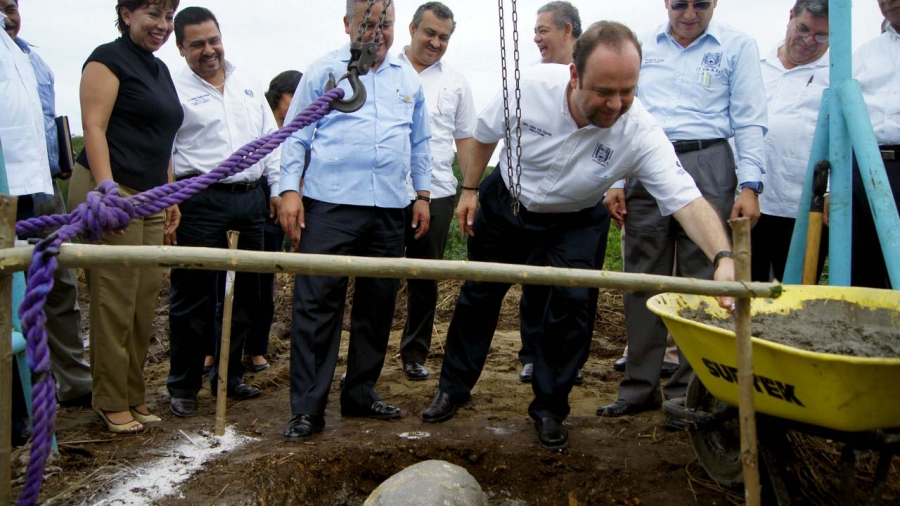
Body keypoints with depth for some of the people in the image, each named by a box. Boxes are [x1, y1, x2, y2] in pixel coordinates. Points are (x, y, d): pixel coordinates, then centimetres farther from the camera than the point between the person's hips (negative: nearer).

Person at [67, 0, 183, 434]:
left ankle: (133, 395, 18)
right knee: (115, 300, -5)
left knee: (145, 300, 7)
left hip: (150, 199, 8)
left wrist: (170, 197, 19)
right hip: (113, 191, -8)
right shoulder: (109, 58, -3)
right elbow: (94, 127, -11)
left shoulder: (160, 69, 21)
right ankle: (111, 402, 6)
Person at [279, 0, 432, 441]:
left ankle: (361, 394, 23)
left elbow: (420, 142, 22)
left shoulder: (408, 78, 16)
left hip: (390, 208, 5)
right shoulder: (323, 71, 4)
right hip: (331, 205, -4)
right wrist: (290, 190, -7)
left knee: (378, 305, 10)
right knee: (316, 304, -7)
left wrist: (423, 194, 17)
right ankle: (306, 408, -1)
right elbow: (296, 134, 3)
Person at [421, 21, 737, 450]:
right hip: (506, 201, 1)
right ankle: (453, 388, 30)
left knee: (571, 303, -13)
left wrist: (723, 257, -58)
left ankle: (549, 408, 9)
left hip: (575, 221, -1)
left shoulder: (640, 132, -34)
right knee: (478, 296, 10)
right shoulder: (530, 85, -31)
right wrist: (469, 190, -3)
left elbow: (687, 200, -42)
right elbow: (486, 133, -9)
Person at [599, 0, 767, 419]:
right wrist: (614, 181, 7)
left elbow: (750, 122, 2)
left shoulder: (737, 47, 7)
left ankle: (689, 391, 7)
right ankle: (640, 387, 13)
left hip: (707, 167, -2)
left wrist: (749, 185, -9)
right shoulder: (641, 47, 14)